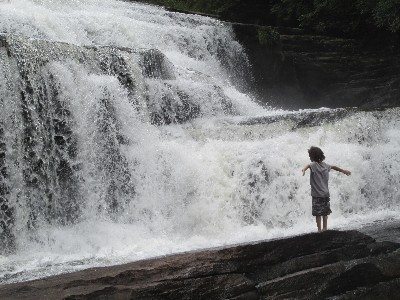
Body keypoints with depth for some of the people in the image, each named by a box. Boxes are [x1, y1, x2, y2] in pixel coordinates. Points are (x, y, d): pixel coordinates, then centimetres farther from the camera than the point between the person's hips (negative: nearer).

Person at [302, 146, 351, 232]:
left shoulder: (314, 165, -11)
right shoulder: (325, 165, 10)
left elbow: (309, 165, -36)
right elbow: (333, 167, 28)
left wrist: (304, 169, -57)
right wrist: (343, 171, 44)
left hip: (317, 194, -7)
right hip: (326, 193, 7)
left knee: (317, 213, -2)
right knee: (325, 212, 16)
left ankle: (319, 230, -3)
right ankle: (325, 228, 22)